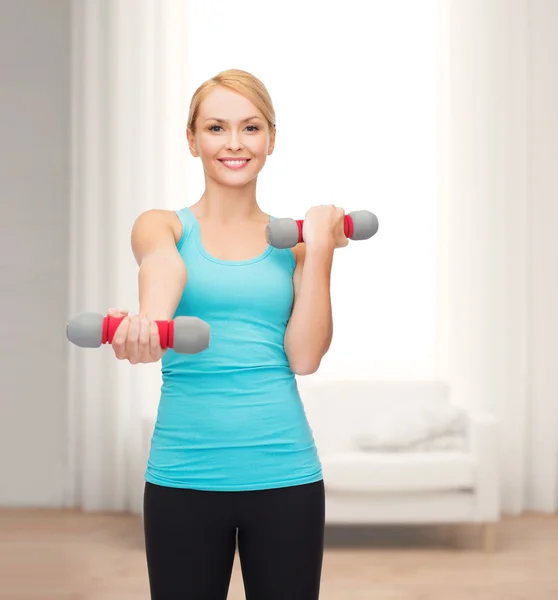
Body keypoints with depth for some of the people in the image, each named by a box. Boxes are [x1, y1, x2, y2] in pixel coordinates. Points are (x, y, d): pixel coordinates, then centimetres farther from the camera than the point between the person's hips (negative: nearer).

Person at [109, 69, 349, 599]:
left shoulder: (294, 240, 8)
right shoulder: (162, 226, 4)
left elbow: (304, 357, -4)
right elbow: (164, 272, -21)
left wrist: (319, 248, -6)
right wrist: (145, 324, -42)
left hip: (285, 475, 1)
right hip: (185, 476, -1)